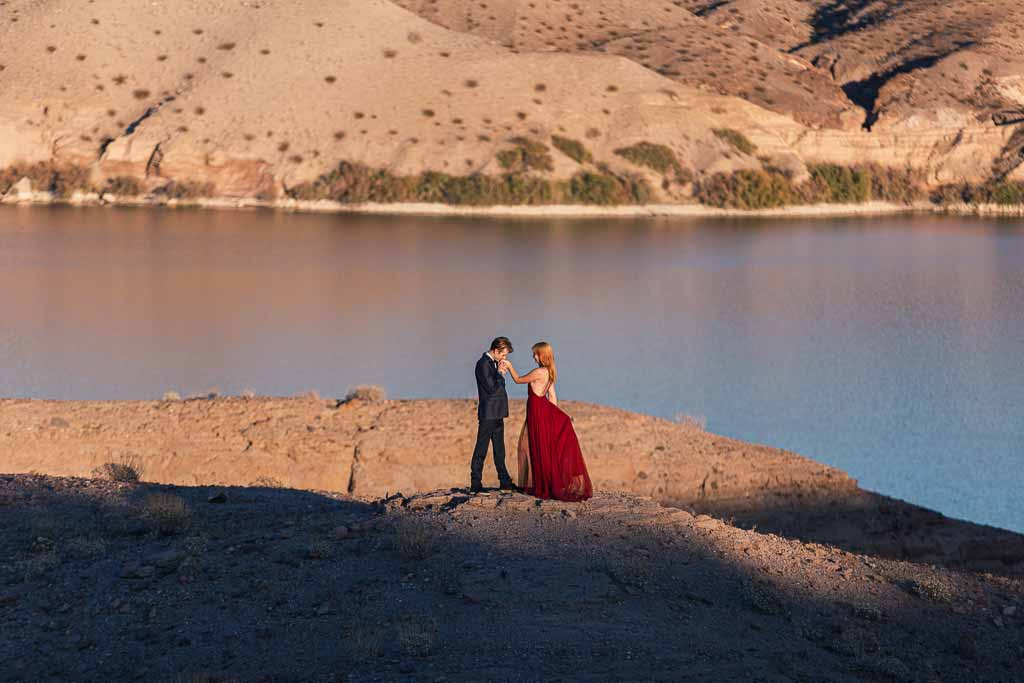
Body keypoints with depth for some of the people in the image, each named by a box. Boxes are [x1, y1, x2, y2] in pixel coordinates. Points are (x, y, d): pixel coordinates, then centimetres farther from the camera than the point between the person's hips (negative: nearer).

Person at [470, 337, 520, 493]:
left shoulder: (494, 363, 14)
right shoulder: (483, 364, -15)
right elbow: (491, 388, -20)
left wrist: (501, 374, 6)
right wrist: (501, 373, -13)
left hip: (497, 414, 10)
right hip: (488, 414, -10)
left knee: (499, 449, 14)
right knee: (481, 449, -4)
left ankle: (505, 482, 20)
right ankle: (475, 484, -1)